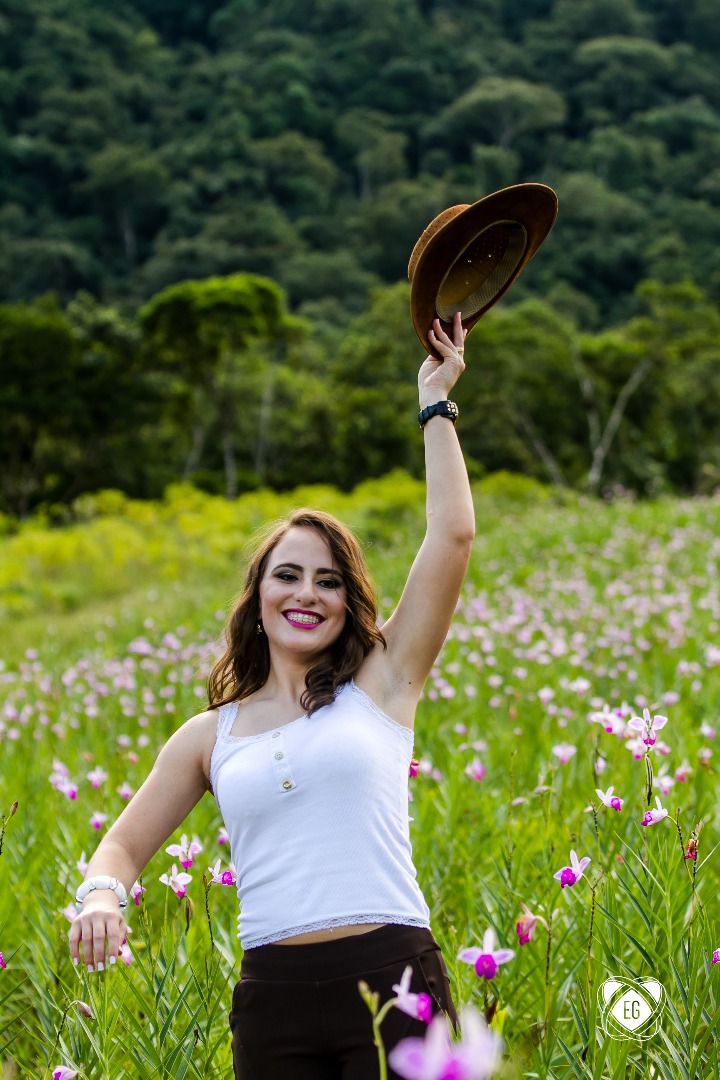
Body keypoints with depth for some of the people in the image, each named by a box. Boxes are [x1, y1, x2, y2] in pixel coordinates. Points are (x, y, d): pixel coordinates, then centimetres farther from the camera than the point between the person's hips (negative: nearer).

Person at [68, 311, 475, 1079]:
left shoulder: (383, 683, 6)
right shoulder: (210, 735, 13)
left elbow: (453, 534, 1)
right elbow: (126, 844, 17)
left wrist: (434, 401, 9)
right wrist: (100, 894, -7)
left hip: (393, 983, -2)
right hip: (274, 996, 2)